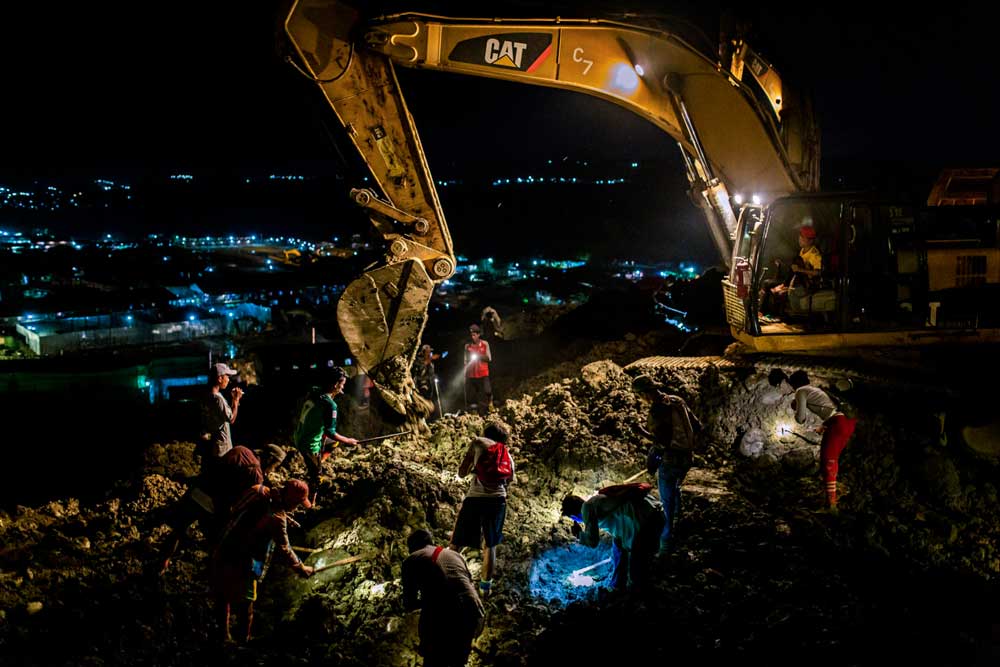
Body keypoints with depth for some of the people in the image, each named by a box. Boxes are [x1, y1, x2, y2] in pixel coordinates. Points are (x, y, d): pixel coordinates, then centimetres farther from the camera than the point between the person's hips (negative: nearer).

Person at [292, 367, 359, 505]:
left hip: (298, 437, 8)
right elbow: (330, 433, -24)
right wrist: (348, 441, -10)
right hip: (310, 445, -8)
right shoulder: (330, 404, -25)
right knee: (315, 476, 10)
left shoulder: (314, 392, -1)